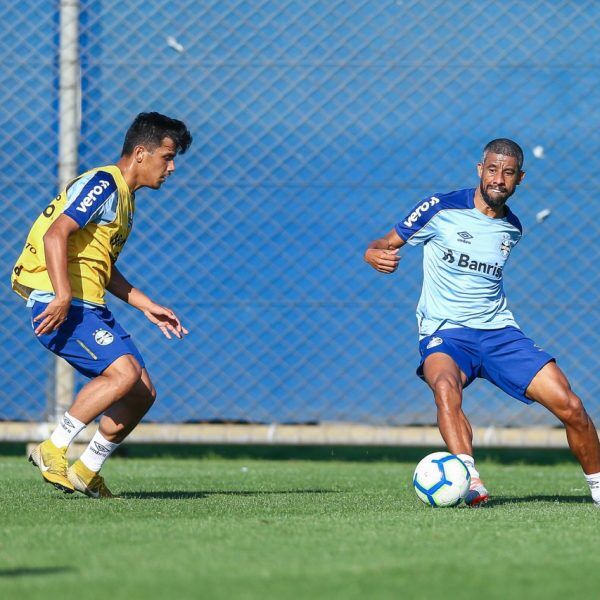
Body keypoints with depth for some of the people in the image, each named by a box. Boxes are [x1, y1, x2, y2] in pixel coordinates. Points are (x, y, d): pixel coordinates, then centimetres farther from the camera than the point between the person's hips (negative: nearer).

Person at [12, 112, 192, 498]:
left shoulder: (124, 197, 21)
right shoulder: (103, 185, -10)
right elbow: (55, 234, -23)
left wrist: (147, 306, 24)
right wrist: (62, 296, -30)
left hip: (90, 307, 10)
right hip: (61, 307, -10)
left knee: (143, 391, 4)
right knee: (124, 372, -25)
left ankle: (86, 472, 13)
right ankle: (52, 451, -16)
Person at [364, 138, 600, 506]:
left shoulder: (512, 229, 10)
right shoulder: (441, 210, -5)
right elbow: (385, 245, -2)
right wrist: (376, 255, -24)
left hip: (500, 332, 4)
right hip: (445, 333, -4)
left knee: (569, 405, -10)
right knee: (446, 386, -40)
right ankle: (470, 480, -50)